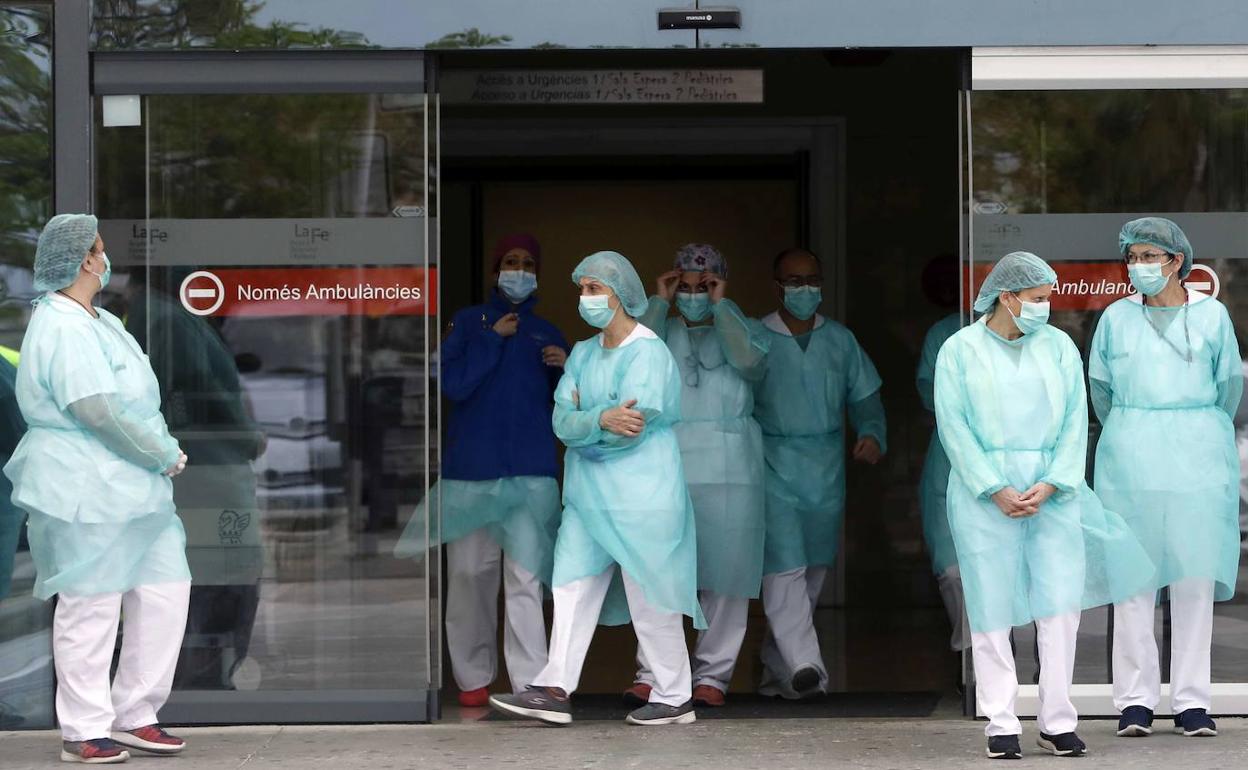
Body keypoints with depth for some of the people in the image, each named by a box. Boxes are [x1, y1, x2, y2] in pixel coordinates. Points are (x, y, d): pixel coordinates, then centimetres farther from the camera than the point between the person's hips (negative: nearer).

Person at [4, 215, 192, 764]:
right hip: (86, 492, -10)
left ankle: (134, 715, 17)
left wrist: (163, 451, 0)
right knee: (91, 606, -2)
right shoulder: (63, 329, -17)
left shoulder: (99, 322, 16)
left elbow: (136, 401, 17)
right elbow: (99, 410, -23)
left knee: (166, 588, 8)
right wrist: (163, 455, -13)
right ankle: (84, 732, 9)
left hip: (132, 487, 10)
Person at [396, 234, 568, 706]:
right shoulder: (470, 321, 9)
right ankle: (473, 677, 16)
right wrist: (493, 339, -6)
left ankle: (531, 685, -14)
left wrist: (566, 369, -5)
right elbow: (452, 384, -6)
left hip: (531, 472, 0)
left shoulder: (545, 333, 15)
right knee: (470, 574, 3)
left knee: (526, 578, -10)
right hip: (471, 469, 0)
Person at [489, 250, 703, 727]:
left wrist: (579, 425, -7)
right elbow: (562, 421, 0)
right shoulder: (583, 353, 12)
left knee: (650, 597, -1)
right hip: (589, 492, 8)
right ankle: (554, 691, 3)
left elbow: (631, 428, -19)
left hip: (641, 495, -8)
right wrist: (601, 420, -19)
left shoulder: (648, 353, -10)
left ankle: (675, 698, 10)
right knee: (572, 585, 3)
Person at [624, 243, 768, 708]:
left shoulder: (742, 328, 15)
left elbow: (748, 360, -8)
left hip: (729, 468, 0)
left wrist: (720, 306, -2)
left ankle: (713, 675, 5)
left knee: (724, 573, -1)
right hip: (668, 467, 0)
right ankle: (652, 673, -5)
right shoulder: (662, 329, 17)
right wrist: (660, 302, 1)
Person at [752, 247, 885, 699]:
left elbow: (865, 397, 15)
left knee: (812, 573, 7)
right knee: (784, 569, -17)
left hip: (826, 470, 4)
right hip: (774, 466, -4)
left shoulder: (841, 341, 12)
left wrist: (872, 435, -4)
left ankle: (776, 668, 18)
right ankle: (804, 665, -24)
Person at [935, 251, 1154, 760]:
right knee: (993, 608, -1)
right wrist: (996, 490, -11)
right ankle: (1001, 725, 6)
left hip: (1051, 491, 2)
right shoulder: (960, 350, 2)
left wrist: (1050, 485, -7)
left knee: (1060, 604, -1)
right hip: (984, 494, -2)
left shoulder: (1058, 346, 9)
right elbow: (954, 426, -3)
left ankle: (1057, 722, 7)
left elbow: (1075, 421, 5)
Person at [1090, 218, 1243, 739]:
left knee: (1196, 578, -1)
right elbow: (1101, 387, 17)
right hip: (1131, 459, 1)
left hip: (1197, 459, 0)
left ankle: (1192, 701, 4)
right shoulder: (1116, 318, 6)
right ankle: (1136, 699, 2)